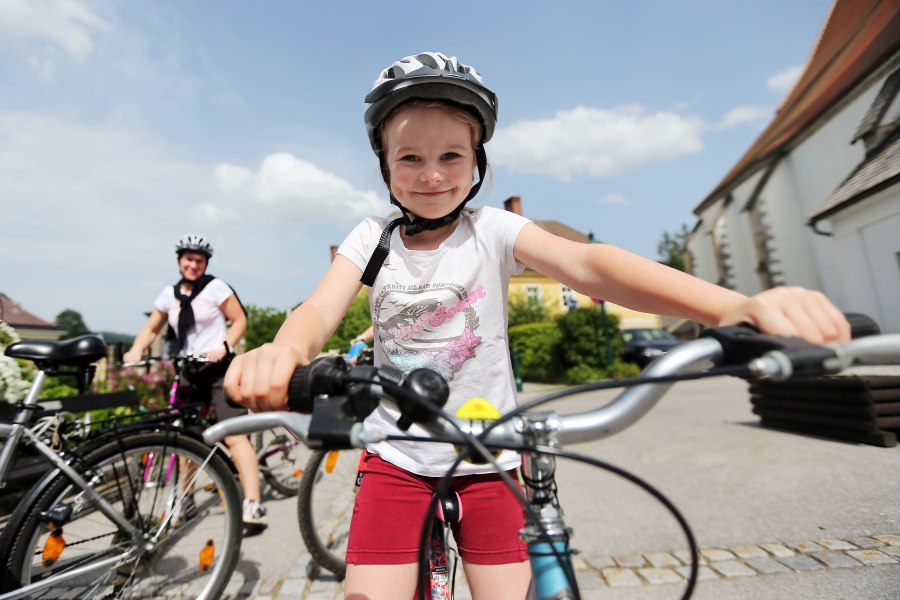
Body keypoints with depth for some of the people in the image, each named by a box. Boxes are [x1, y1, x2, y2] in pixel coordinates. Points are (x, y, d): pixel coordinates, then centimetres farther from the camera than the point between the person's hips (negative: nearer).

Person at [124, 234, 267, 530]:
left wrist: (223, 347, -18)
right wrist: (136, 350, -3)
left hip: (219, 369, -6)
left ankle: (253, 504, -17)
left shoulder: (215, 287, -3)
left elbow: (240, 321, -4)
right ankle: (185, 498, 34)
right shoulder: (169, 294, 11)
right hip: (188, 373, 6)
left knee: (234, 436, -15)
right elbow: (151, 329, 16)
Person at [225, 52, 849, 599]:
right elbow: (321, 309, -17)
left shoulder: (491, 229, -9)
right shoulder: (372, 238, -3)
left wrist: (739, 304, -39)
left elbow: (586, 263, -25)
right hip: (396, 458, 1)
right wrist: (281, 353, -42)